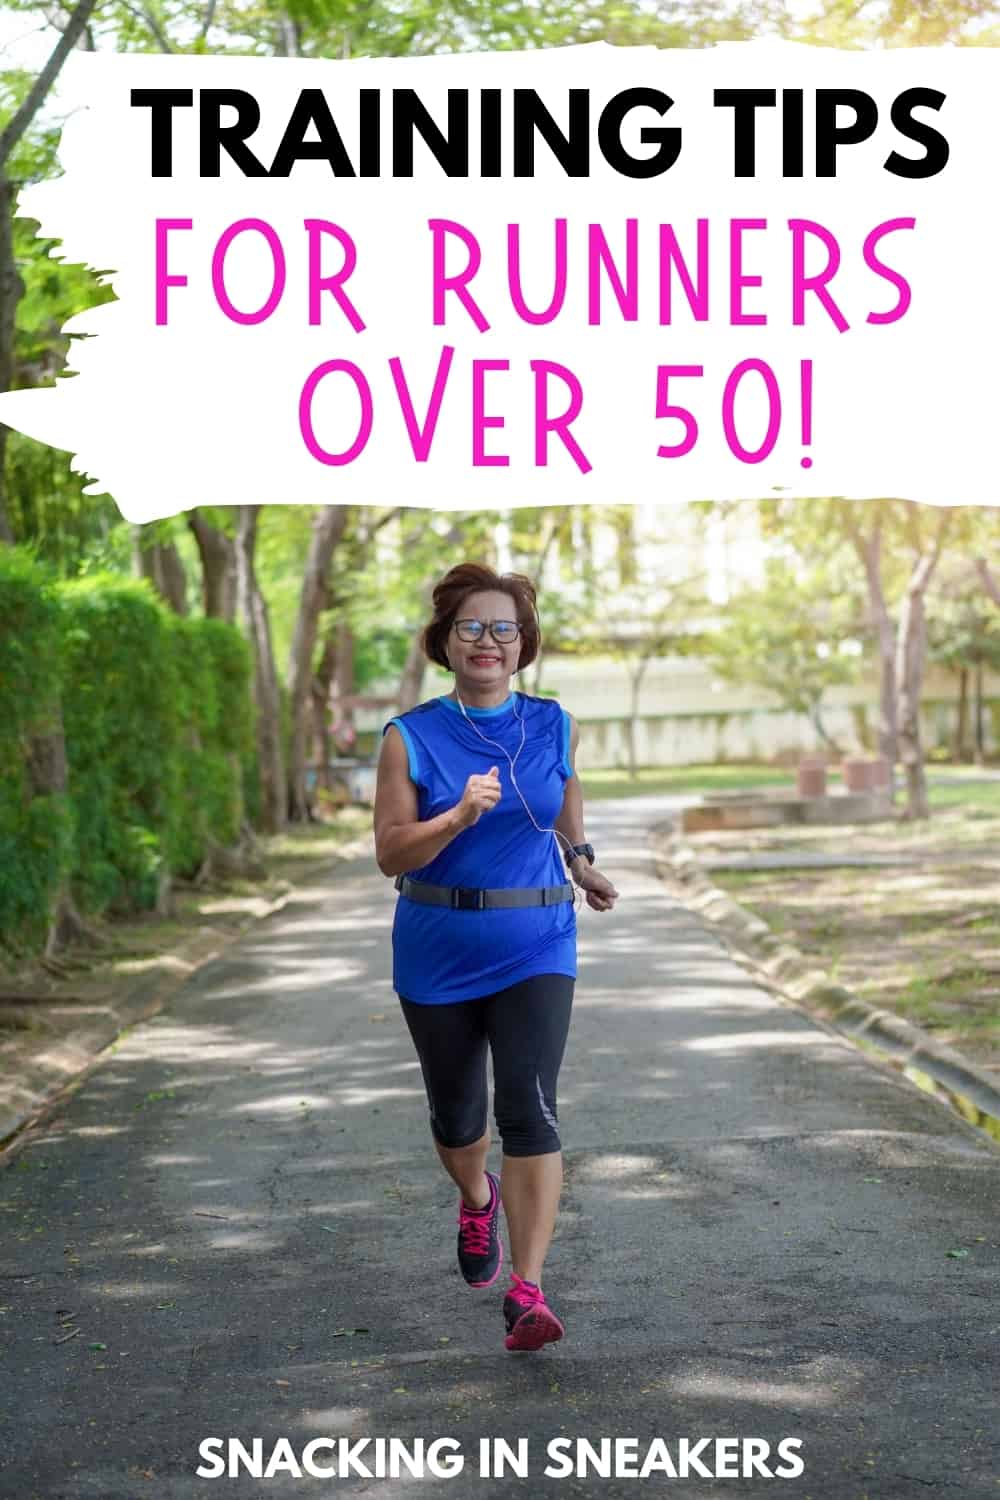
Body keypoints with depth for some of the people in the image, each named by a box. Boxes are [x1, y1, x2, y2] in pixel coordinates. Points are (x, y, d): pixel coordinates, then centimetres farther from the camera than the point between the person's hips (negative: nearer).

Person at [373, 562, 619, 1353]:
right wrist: (458, 817, -27)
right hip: (438, 952, 0)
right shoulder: (411, 738, -6)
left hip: (535, 948, 0)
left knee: (530, 1109, -16)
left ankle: (527, 1293, -17)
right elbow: (391, 853, -12)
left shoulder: (554, 727, 1)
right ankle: (477, 1197, 49)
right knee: (457, 1116, 14)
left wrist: (581, 863, 8)